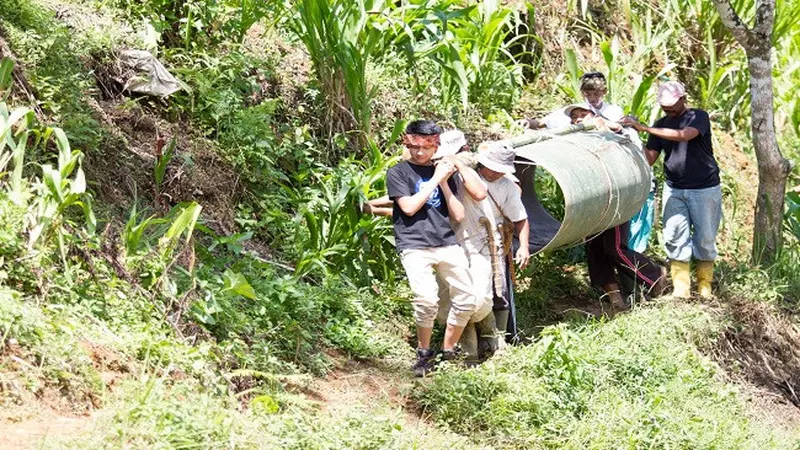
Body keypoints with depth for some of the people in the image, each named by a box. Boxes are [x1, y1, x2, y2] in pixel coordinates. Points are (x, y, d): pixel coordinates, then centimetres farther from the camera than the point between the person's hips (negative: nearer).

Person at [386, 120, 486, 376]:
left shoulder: (444, 172, 15)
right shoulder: (398, 173, 5)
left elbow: (459, 216, 9)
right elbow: (409, 207, -10)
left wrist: (445, 184, -1)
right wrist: (435, 180, -6)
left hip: (447, 244, 5)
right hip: (415, 246, -5)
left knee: (466, 300, -1)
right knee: (426, 299, -24)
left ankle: (448, 351, 18)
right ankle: (423, 353, -2)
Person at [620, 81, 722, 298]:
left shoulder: (698, 117, -7)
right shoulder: (661, 124, 9)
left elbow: (684, 135, -27)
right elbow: (649, 158, 6)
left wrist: (645, 128, -28)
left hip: (705, 189, -4)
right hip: (674, 190, 4)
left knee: (704, 239, 2)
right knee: (675, 238, -5)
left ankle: (705, 286, 11)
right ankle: (681, 288, -5)